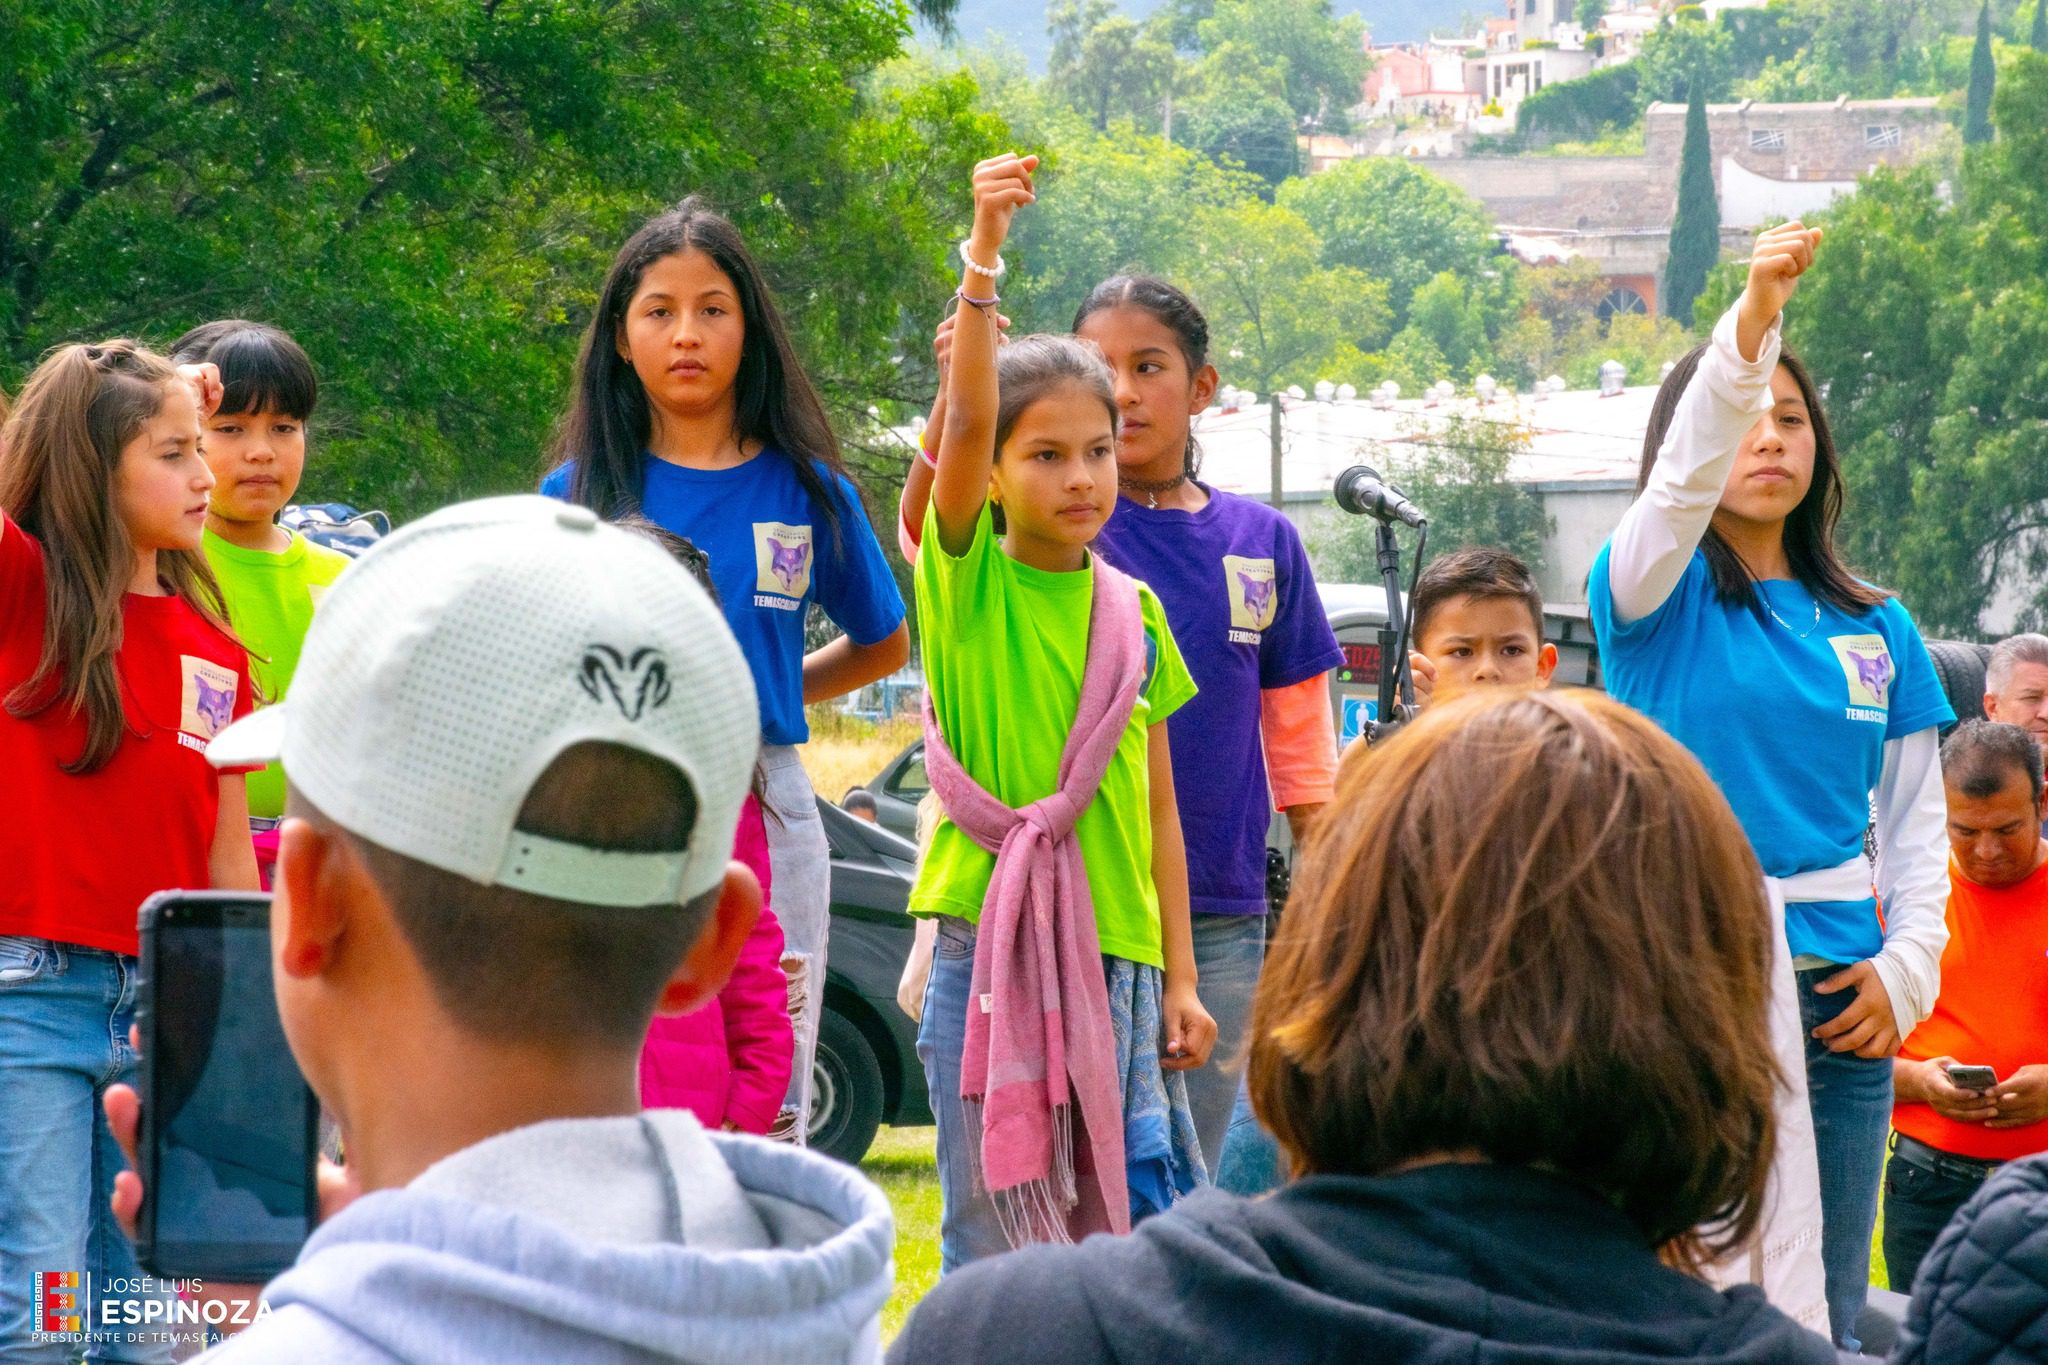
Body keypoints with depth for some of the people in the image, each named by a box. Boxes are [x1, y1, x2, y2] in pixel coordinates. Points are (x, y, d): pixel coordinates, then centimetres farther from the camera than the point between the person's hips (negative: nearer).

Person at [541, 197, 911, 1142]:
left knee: (766, 1122, 1)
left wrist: (765, 696, 9)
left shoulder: (807, 492, 7)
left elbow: (882, 645, 21)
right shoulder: (579, 493, 5)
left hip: (765, 814, 1)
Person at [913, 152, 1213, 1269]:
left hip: (1117, 956, 4)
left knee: (1119, 1237, 5)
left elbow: (1155, 806, 13)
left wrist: (1178, 980, 10)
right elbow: (966, 418, -19)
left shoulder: (1133, 613, 10)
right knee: (996, 1244, -2)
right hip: (991, 948, -4)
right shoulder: (969, 579, -2)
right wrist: (984, 256, -31)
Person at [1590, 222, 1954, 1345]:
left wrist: (1905, 965, -1)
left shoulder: (1875, 629, 12)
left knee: (1819, 1313, 6)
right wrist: (1752, 319, -35)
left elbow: (1917, 821, 15)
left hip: (1837, 994, 4)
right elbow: (1683, 477, -20)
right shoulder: (1654, 596, 0)